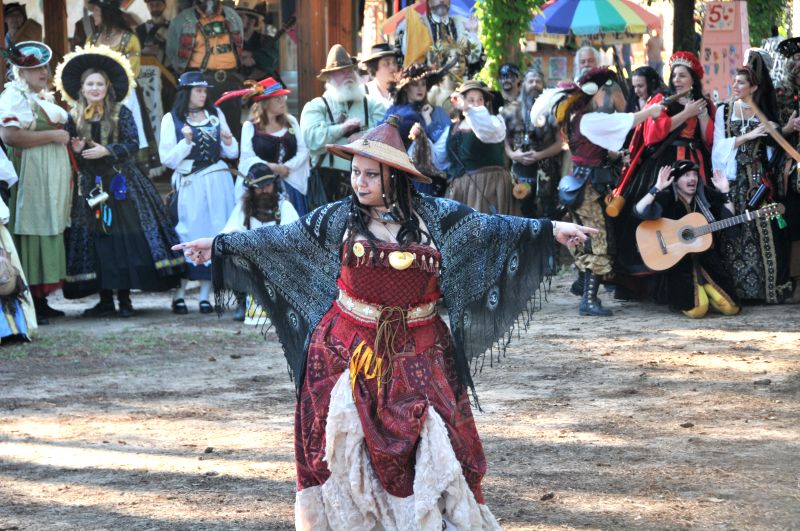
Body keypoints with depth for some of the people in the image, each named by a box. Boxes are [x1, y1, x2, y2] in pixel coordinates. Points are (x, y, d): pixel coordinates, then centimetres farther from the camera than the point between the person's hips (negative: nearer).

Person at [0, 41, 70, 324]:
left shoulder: (42, 97, 19)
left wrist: (68, 139, 12)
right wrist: (53, 136, -18)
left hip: (51, 180, 9)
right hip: (30, 180, -9)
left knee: (48, 234, 9)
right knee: (31, 235, -9)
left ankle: (41, 300, 12)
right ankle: (29, 304, -7)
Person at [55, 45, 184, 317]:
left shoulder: (120, 113, 1)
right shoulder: (74, 117, 7)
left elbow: (133, 145, -6)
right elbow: (67, 152, 11)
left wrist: (106, 151, -17)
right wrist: (75, 150, -10)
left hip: (120, 182, -2)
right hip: (89, 186, 2)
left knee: (124, 240, -7)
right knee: (95, 241, -1)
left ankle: (124, 297, -1)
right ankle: (105, 299, 5)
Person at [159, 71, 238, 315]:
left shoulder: (215, 115, 13)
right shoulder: (172, 119, 3)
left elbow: (232, 153, 18)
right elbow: (168, 159, -1)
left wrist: (229, 142, -3)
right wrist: (186, 142, -15)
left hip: (217, 183, 3)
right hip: (188, 185, -3)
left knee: (213, 235, 0)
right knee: (186, 236, -7)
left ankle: (205, 295, 5)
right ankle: (179, 295, -1)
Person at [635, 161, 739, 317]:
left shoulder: (706, 196, 8)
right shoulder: (666, 199, -6)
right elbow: (640, 212, -22)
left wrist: (725, 192, -1)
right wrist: (657, 188, -30)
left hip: (706, 259, 5)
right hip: (677, 261, -5)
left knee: (730, 308, -5)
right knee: (697, 310, -21)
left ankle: (706, 293, 23)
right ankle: (680, 299, 13)